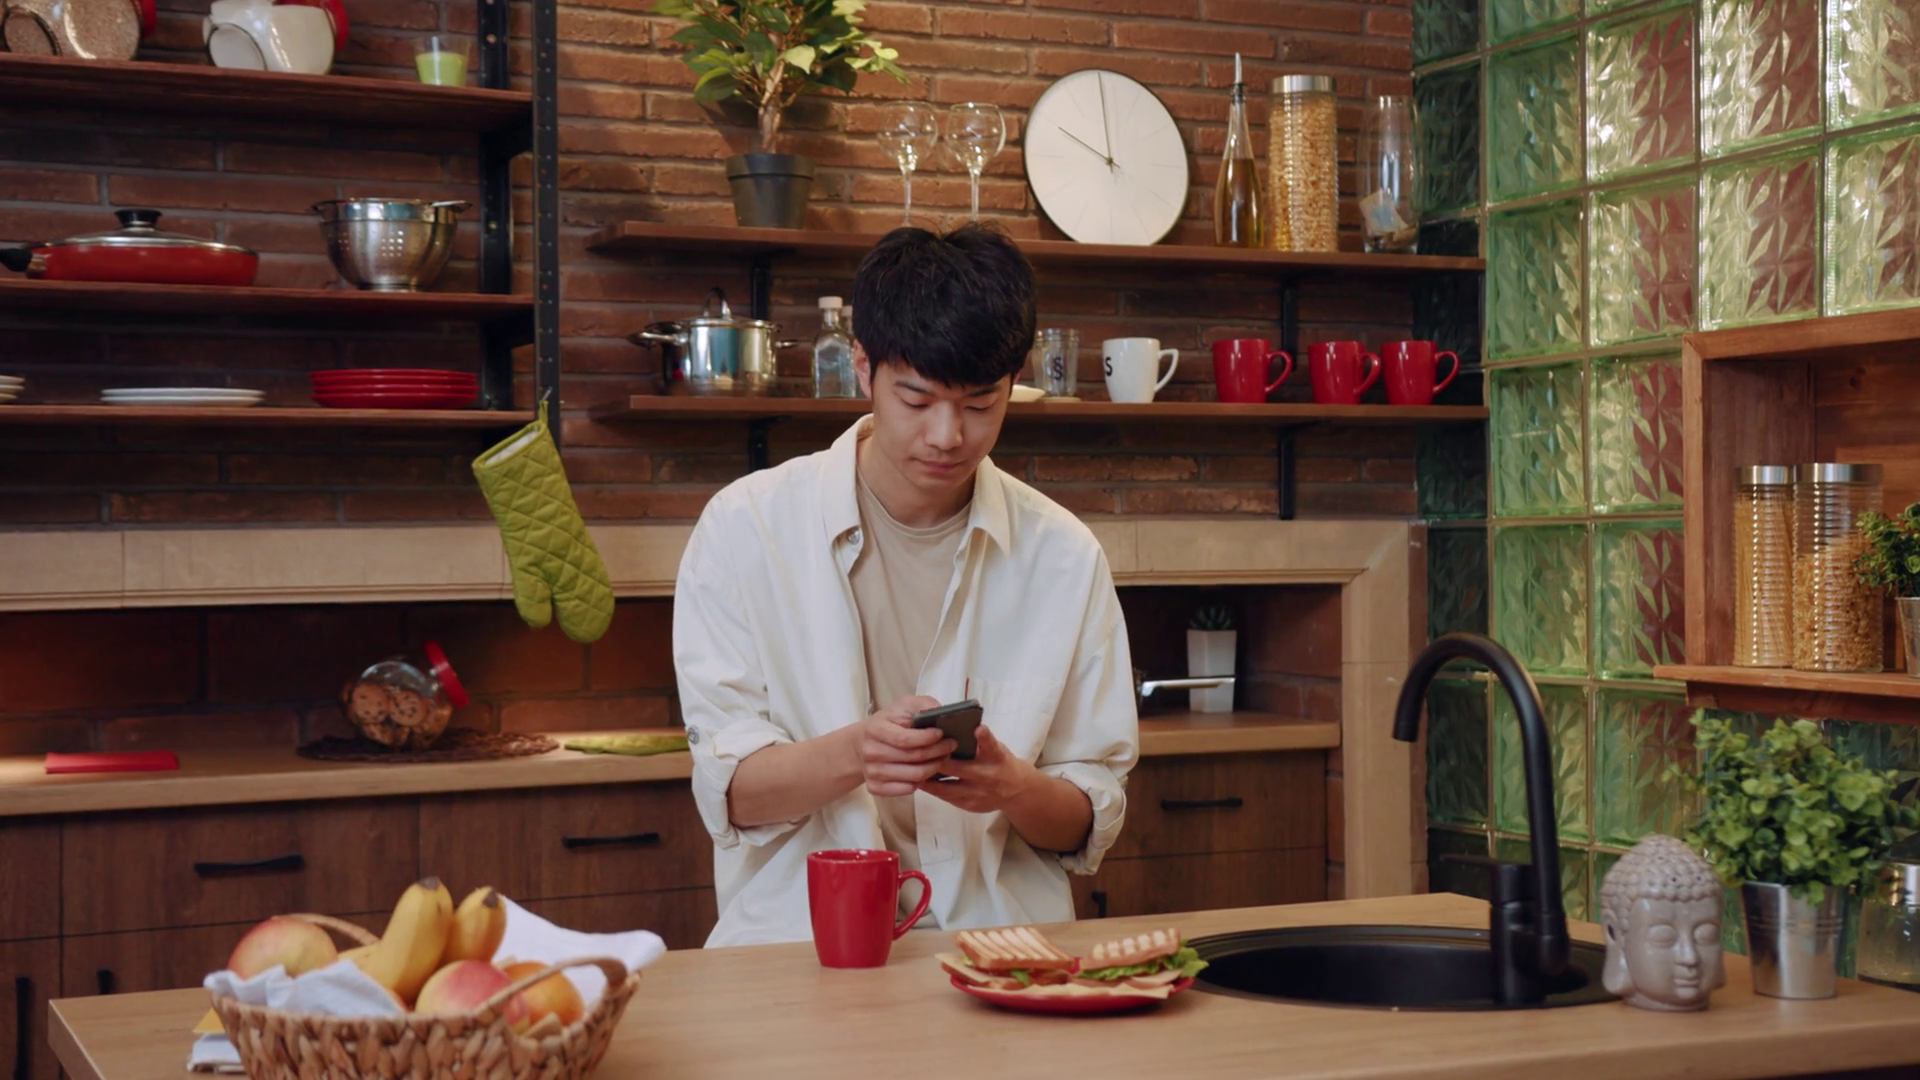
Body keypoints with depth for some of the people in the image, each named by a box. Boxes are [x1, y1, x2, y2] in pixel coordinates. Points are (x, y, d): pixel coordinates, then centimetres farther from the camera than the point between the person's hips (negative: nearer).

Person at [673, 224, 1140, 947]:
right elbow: (730, 791, -3)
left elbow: (1091, 824, 7)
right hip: (797, 937, -1)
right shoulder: (744, 528, 0)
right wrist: (853, 755, -22)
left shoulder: (1065, 558, 5)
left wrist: (1012, 787, -15)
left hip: (1000, 942, 2)